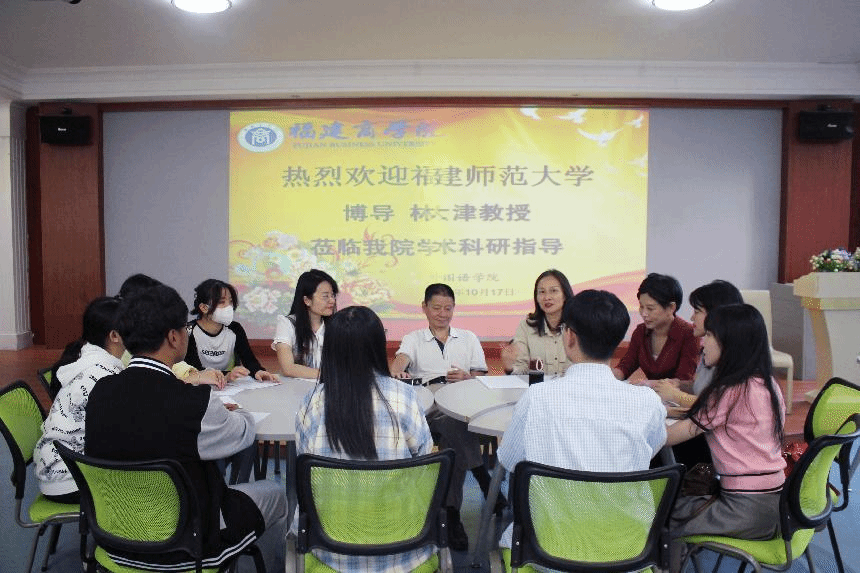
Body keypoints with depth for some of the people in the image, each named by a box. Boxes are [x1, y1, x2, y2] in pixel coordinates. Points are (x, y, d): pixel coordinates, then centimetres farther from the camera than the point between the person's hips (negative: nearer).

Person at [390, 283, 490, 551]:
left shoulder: (468, 338, 23)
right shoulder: (413, 339, 18)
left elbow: (481, 377, 17)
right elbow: (401, 359, -6)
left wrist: (467, 378, -7)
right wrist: (397, 371, -31)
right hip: (427, 406, -1)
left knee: (453, 427, -34)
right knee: (455, 425, -36)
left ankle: (452, 511, -28)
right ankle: (486, 483, -27)